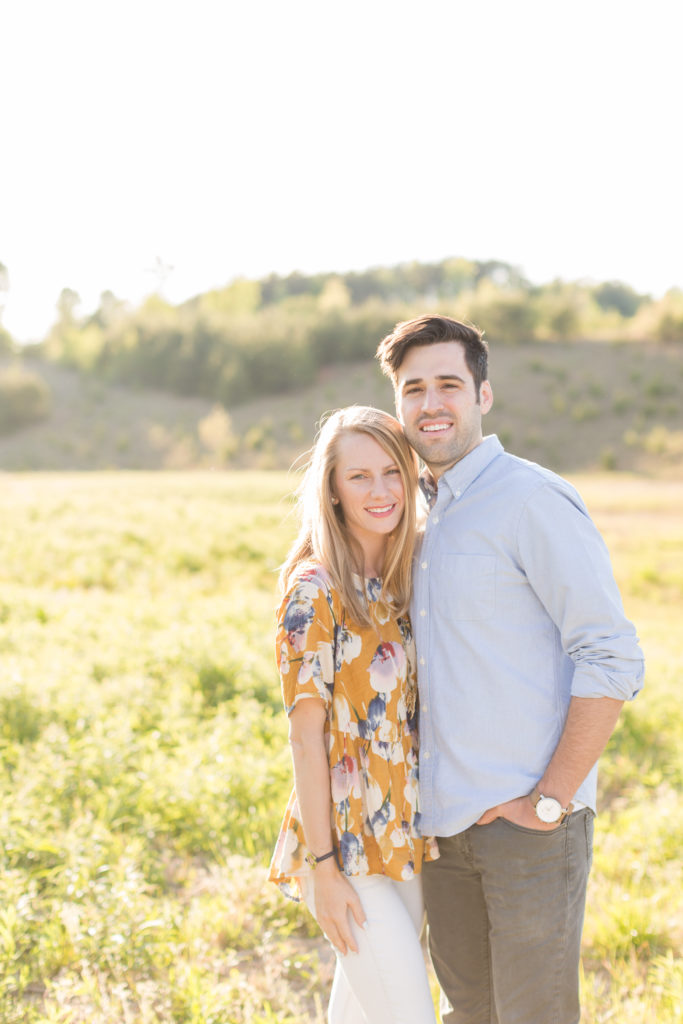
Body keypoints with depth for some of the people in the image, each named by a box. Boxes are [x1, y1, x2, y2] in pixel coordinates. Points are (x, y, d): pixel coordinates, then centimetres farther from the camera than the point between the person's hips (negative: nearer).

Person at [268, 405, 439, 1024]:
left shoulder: (406, 582, 7)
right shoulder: (315, 591, -14)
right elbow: (306, 734, -15)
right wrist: (323, 866, -15)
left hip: (406, 836, 7)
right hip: (349, 847, -7)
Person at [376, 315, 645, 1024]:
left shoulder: (532, 499, -12)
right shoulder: (421, 513, 12)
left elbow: (613, 659, -17)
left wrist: (550, 801, -16)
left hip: (528, 822, -7)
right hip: (442, 818, 7)